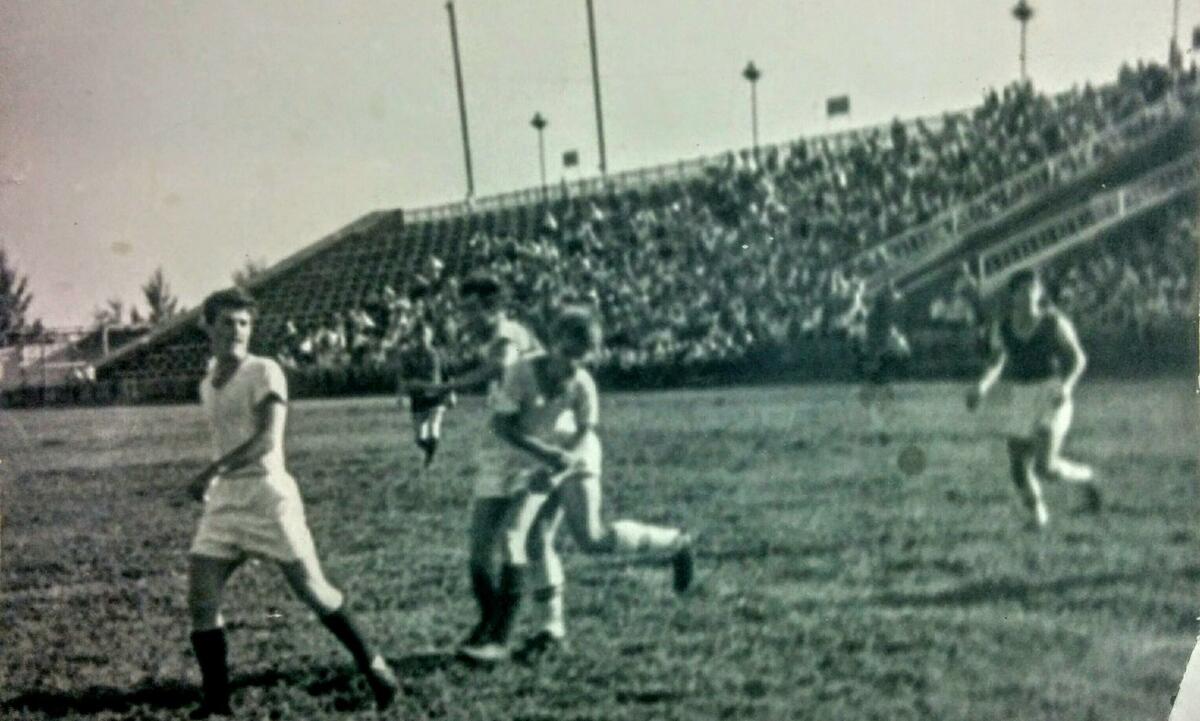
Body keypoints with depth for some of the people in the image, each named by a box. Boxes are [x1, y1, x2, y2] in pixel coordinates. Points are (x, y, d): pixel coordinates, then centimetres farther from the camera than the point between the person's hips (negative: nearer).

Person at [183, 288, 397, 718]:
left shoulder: (264, 372, -8)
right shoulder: (207, 386, 14)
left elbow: (268, 439, -19)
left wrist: (213, 471, -24)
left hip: (268, 495, -6)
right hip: (222, 501, 6)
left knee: (313, 591, -3)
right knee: (200, 599, -3)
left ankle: (373, 667, 14)